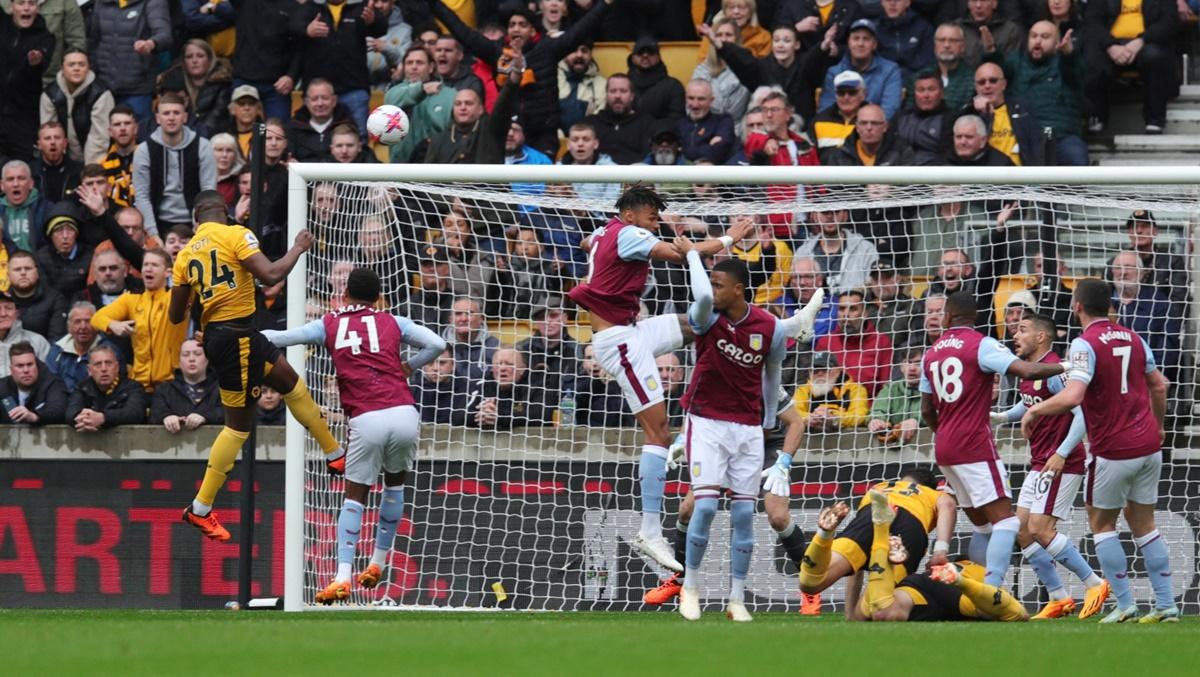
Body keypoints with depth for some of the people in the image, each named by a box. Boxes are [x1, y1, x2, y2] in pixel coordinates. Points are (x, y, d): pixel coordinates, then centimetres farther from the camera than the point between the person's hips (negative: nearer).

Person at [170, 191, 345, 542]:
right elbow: (270, 275, -22)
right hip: (235, 336, -8)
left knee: (292, 382, 22)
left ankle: (335, 455, 32)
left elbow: (175, 316, 10)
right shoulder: (235, 235, -11)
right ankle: (200, 509, 4)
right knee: (239, 423, 1)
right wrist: (298, 249, -6)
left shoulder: (186, 254, 8)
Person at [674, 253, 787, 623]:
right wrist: (692, 253, -22)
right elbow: (702, 296, -35)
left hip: (748, 426, 2)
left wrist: (769, 419, 21)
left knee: (744, 513, 1)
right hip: (707, 422, -2)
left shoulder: (771, 328, -4)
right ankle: (690, 588, 4)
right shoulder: (708, 317, -10)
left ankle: (737, 600, 7)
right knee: (705, 505, -13)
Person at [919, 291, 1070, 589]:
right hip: (975, 447, -7)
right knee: (1005, 521, -11)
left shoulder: (931, 353, 13)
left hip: (944, 450, 7)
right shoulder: (982, 345, -7)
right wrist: (1065, 366, -8)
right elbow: (1027, 371, -21)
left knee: (983, 526, 15)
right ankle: (992, 591, -29)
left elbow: (927, 411, 19)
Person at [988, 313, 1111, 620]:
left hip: (1061, 464, -10)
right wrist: (1001, 417, 15)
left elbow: (1083, 413, -23)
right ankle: (1059, 598, 10)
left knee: (1040, 529, -15)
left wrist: (1062, 453, -29)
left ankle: (1095, 584, -4)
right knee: (1022, 531, 5)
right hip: (1039, 464, 10)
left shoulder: (1054, 371, -17)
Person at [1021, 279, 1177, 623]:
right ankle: (1166, 604, 10)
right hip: (1148, 445, 6)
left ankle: (1124, 603, 2)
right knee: (1143, 522, 15)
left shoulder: (1085, 344, -14)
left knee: (1101, 523, 9)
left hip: (1113, 451, -6)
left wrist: (1034, 411, -11)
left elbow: (1072, 396, -26)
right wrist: (1157, 425, 33)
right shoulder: (1133, 338, 7)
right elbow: (1158, 386, 17)